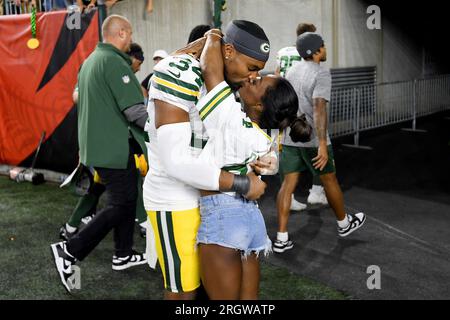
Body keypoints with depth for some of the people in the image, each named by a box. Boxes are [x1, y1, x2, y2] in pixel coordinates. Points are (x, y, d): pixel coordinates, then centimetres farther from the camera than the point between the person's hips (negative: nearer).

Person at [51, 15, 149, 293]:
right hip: (114, 147, -10)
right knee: (122, 204, -3)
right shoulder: (114, 62, -17)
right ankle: (70, 251, -4)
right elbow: (134, 109, -21)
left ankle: (123, 255, 25)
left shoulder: (90, 61, 14)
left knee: (125, 198, 17)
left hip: (96, 143, 10)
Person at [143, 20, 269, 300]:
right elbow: (176, 162, -30)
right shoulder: (179, 76, -26)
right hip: (175, 201, -8)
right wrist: (242, 184, -23)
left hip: (204, 195, 8)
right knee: (183, 289, 6)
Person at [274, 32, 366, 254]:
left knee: (288, 184, 4)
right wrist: (323, 144, -29)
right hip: (313, 140, -6)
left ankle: (282, 238, 1)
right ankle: (344, 223, 33)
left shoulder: (292, 71, 11)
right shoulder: (321, 73, -13)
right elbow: (319, 108, -25)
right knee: (329, 180, 12)